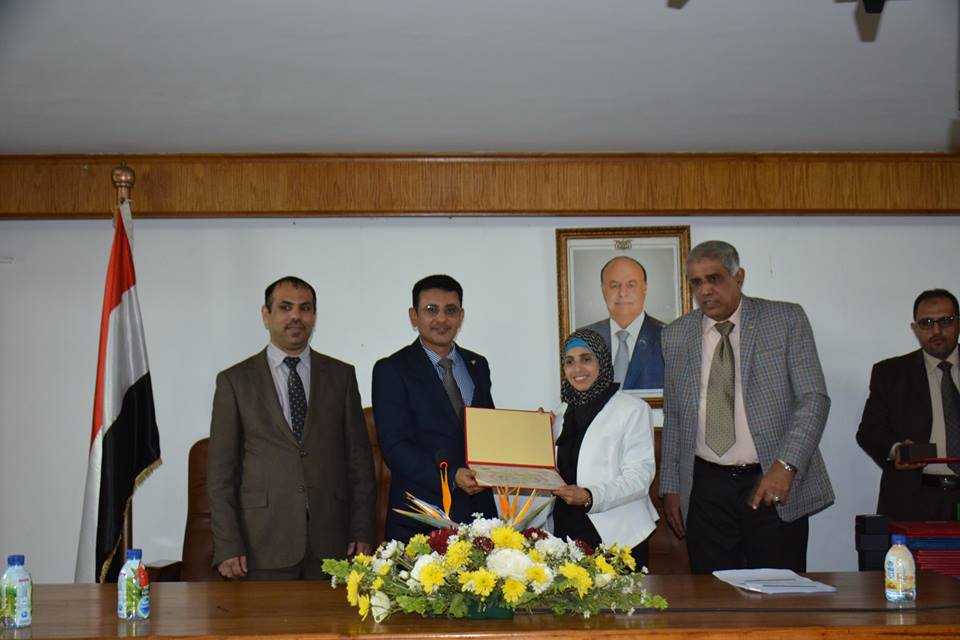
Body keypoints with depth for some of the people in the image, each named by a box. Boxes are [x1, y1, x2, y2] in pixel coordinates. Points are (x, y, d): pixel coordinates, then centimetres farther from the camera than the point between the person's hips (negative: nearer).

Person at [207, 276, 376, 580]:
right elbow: (221, 471, 1)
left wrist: (362, 533, 1)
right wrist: (227, 546, -6)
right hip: (264, 544, -1)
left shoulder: (341, 375, 9)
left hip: (331, 543, 2)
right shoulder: (234, 381, 4)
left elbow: (359, 459, 9)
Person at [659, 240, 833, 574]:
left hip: (776, 485, -2)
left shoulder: (787, 320, 1)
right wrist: (670, 486, 10)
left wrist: (786, 465, -16)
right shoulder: (676, 335, 10)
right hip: (706, 488, 2)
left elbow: (814, 398, -5)